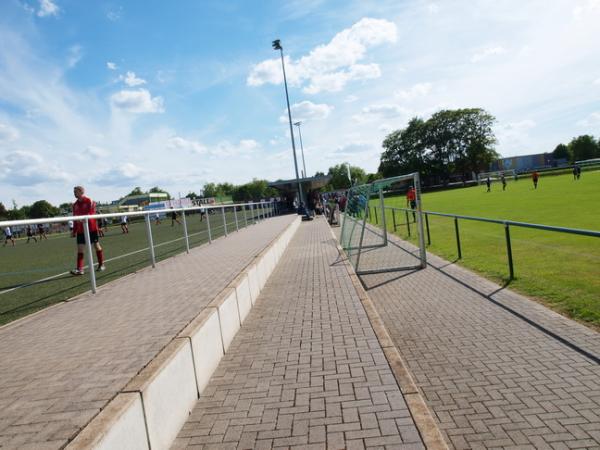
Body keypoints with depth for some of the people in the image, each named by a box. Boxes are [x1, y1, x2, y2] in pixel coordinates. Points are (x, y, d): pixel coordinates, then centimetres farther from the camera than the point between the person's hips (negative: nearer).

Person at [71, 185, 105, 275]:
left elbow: (92, 214, -12)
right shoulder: (75, 205, 10)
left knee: (96, 245, 5)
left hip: (91, 227, -4)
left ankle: (101, 265, 19)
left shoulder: (89, 201, -6)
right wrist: (74, 231, 12)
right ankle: (79, 269, -5)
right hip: (80, 230, 5)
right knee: (80, 248, -3)